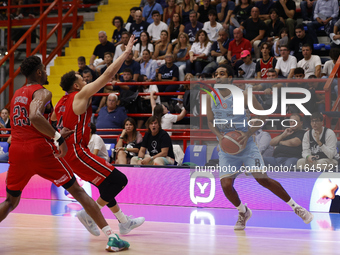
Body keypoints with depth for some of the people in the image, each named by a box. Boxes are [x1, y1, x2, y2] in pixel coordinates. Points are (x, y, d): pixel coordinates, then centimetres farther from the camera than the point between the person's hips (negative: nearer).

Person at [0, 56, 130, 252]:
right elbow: (35, 117, -23)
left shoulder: (17, 95, 20)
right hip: (41, 148, -6)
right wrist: (58, 137, -18)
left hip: (17, 149, 6)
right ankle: (111, 237, -3)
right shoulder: (42, 92, -3)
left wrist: (56, 135, 33)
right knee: (77, 191, 1)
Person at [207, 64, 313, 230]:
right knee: (226, 185, -11)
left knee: (263, 179, -10)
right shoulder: (211, 97, -3)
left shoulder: (243, 95, -12)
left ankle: (294, 206, 7)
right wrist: (219, 135, -12)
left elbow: (262, 116, -5)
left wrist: (248, 134, -18)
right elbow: (210, 121, 8)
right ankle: (243, 211, 18)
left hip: (246, 145, -3)